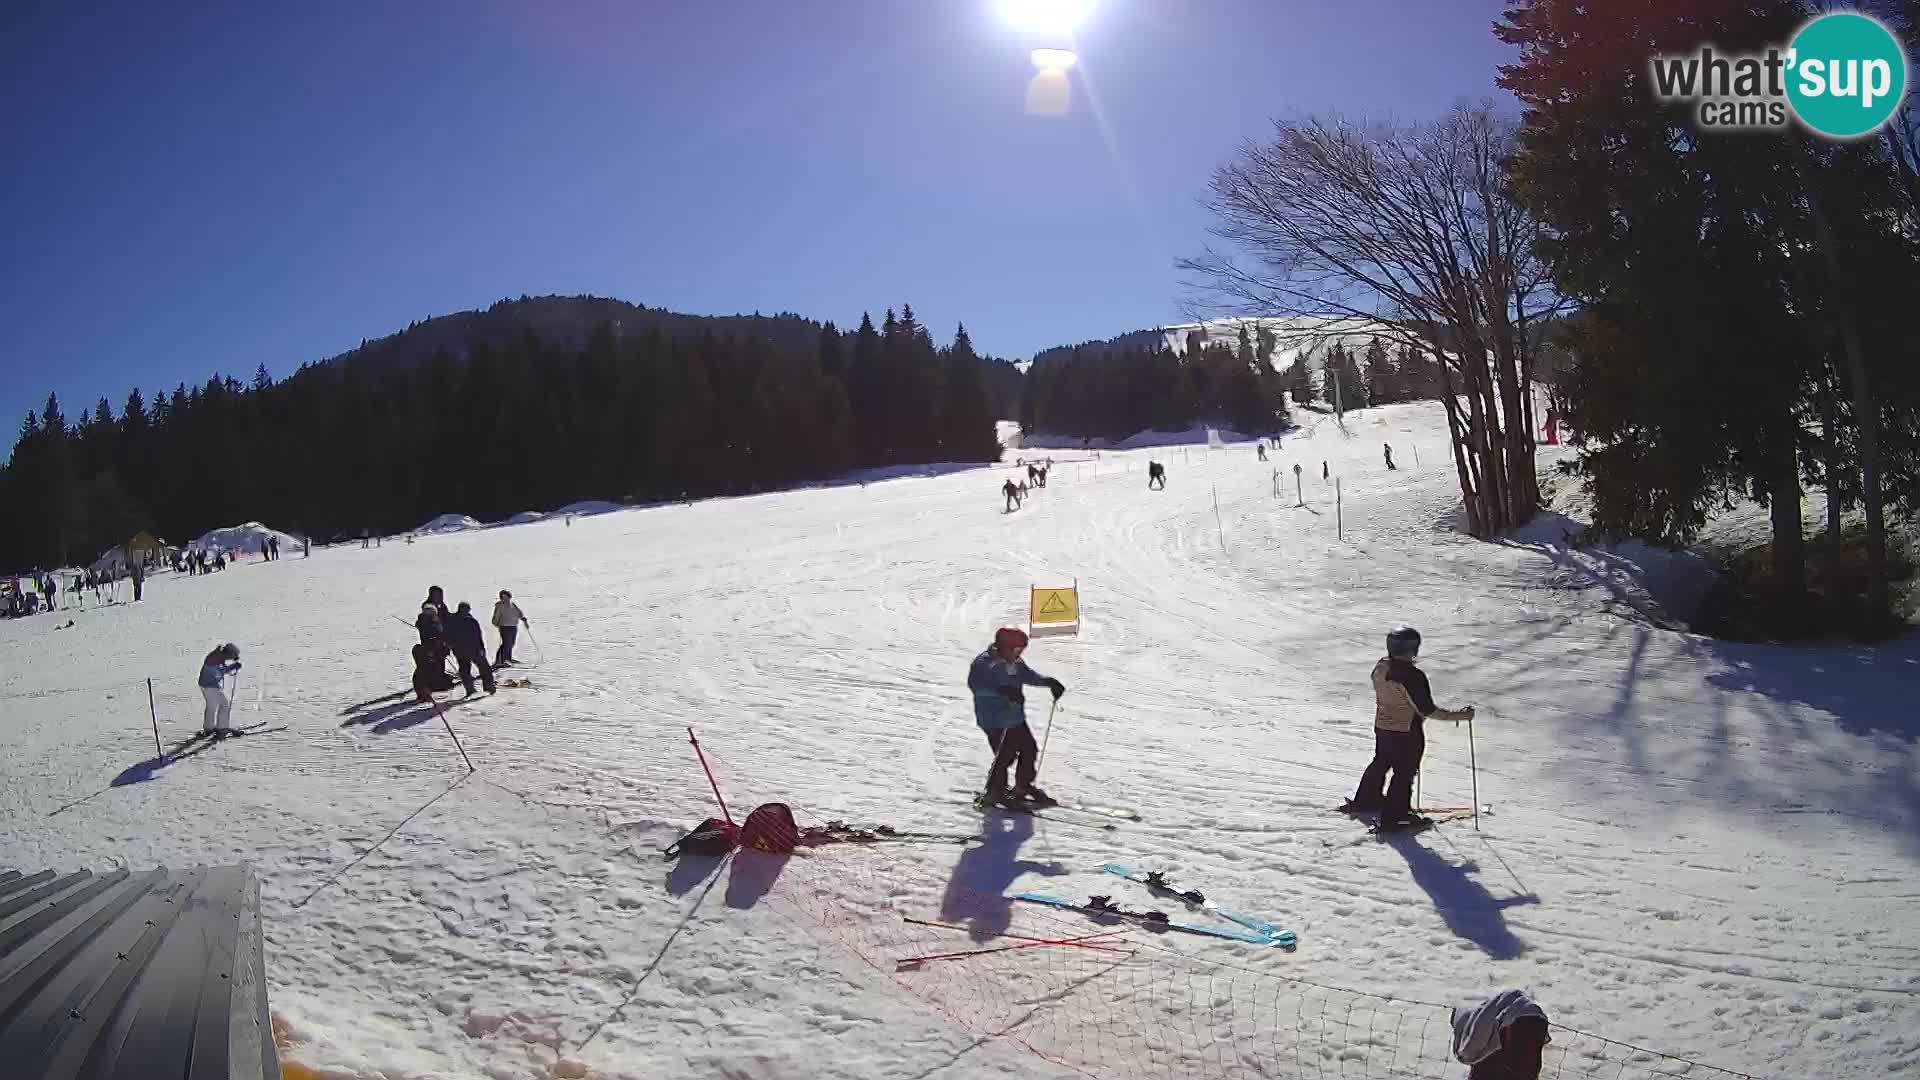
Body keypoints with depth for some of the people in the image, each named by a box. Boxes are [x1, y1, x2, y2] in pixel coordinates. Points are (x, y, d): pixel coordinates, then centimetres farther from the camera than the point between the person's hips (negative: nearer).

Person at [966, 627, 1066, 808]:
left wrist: (1049, 682, 9)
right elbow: (975, 684, -32)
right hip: (994, 721, -8)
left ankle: (1023, 787, 30)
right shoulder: (984, 663, -17)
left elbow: (1029, 675, 25)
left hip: (1016, 718, 8)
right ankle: (993, 792, 11)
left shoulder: (1016, 664, 8)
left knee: (1029, 750, 11)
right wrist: (1003, 690, -41)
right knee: (1005, 756, -9)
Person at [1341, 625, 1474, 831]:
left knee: (1380, 763, 27)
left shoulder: (1380, 667, -4)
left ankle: (1365, 800, 43)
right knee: (1404, 774, 7)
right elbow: (1427, 709, -24)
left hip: (1381, 726, 8)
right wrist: (1459, 715, -16)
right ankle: (1394, 818, 14)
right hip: (1407, 733, -8)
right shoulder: (1413, 676, -28)